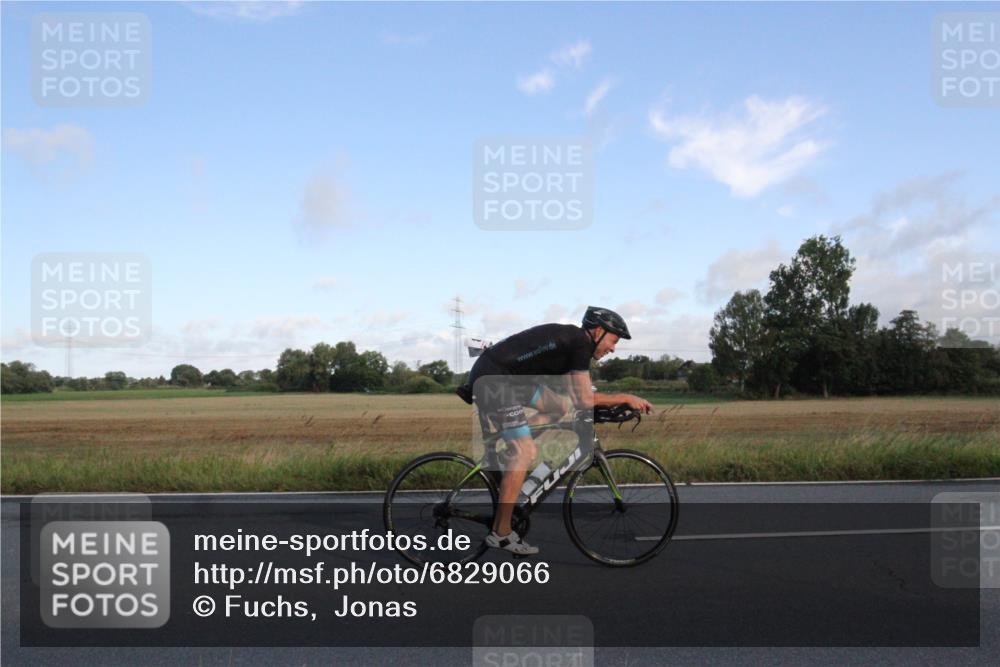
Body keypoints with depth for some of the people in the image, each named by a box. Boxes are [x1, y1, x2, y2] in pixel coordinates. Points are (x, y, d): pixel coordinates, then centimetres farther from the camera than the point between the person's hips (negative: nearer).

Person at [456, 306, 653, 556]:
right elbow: (584, 400, -16)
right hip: (493, 380, -10)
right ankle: (500, 534, -4)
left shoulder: (572, 338, 16)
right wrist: (626, 398, -6)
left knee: (558, 408, 15)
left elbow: (578, 395, 20)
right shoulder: (581, 343, -12)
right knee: (525, 452, -10)